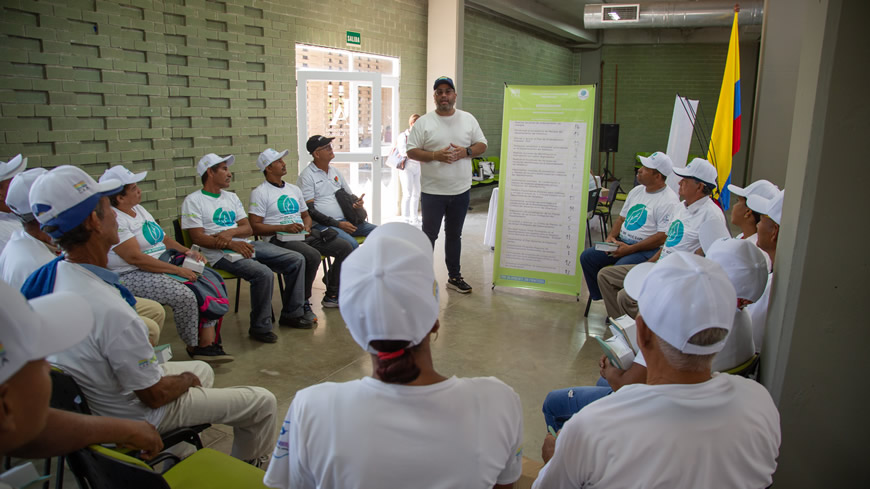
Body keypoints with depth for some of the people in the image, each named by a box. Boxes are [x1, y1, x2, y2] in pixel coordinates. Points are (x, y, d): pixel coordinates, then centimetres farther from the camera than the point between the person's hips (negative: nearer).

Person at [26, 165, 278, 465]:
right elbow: (154, 395, -26)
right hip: (135, 416, -9)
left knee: (202, 369, 30)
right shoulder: (111, 311, -39)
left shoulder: (46, 275, -10)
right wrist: (186, 380, -4)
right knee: (263, 402, 2)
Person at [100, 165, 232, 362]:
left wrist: (187, 251, 1)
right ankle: (193, 346, -3)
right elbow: (135, 258, -23)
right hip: (133, 276, -9)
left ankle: (207, 342, -12)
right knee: (184, 296, -28)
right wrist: (177, 270, -23)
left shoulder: (139, 209, 14)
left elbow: (163, 238, 20)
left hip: (163, 263, 9)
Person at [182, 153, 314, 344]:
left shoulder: (231, 197, 21)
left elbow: (247, 228, 13)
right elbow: (198, 237, -10)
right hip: (221, 254, -7)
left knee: (297, 260, -4)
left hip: (246, 245, 8)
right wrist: (231, 244, -21)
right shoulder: (193, 201, 0)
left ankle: (292, 314, 8)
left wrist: (231, 232, -10)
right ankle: (260, 328, -14)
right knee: (263, 274, -33)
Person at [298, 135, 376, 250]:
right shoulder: (306, 175, -4)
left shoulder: (335, 171, 17)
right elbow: (310, 210, -11)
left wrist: (358, 201, 0)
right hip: (322, 224, -7)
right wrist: (338, 224, -17)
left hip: (344, 220, 7)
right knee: (351, 244, -33)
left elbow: (350, 195, 26)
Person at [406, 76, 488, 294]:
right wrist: (435, 155, -20)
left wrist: (466, 152, -13)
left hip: (461, 190, 3)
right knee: (429, 235, 5)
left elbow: (482, 145, 8)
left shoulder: (468, 119, 6)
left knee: (454, 235, 15)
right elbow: (411, 151, -5)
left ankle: (454, 276, 26)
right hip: (432, 191, -3)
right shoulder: (424, 122, -2)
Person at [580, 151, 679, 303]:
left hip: (647, 249, -8)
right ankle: (598, 298, 5)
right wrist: (611, 237, 1)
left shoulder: (669, 201, -12)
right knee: (587, 256, -6)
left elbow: (663, 237, -18)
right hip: (622, 242, 8)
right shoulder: (637, 190, 15)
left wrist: (630, 249, -21)